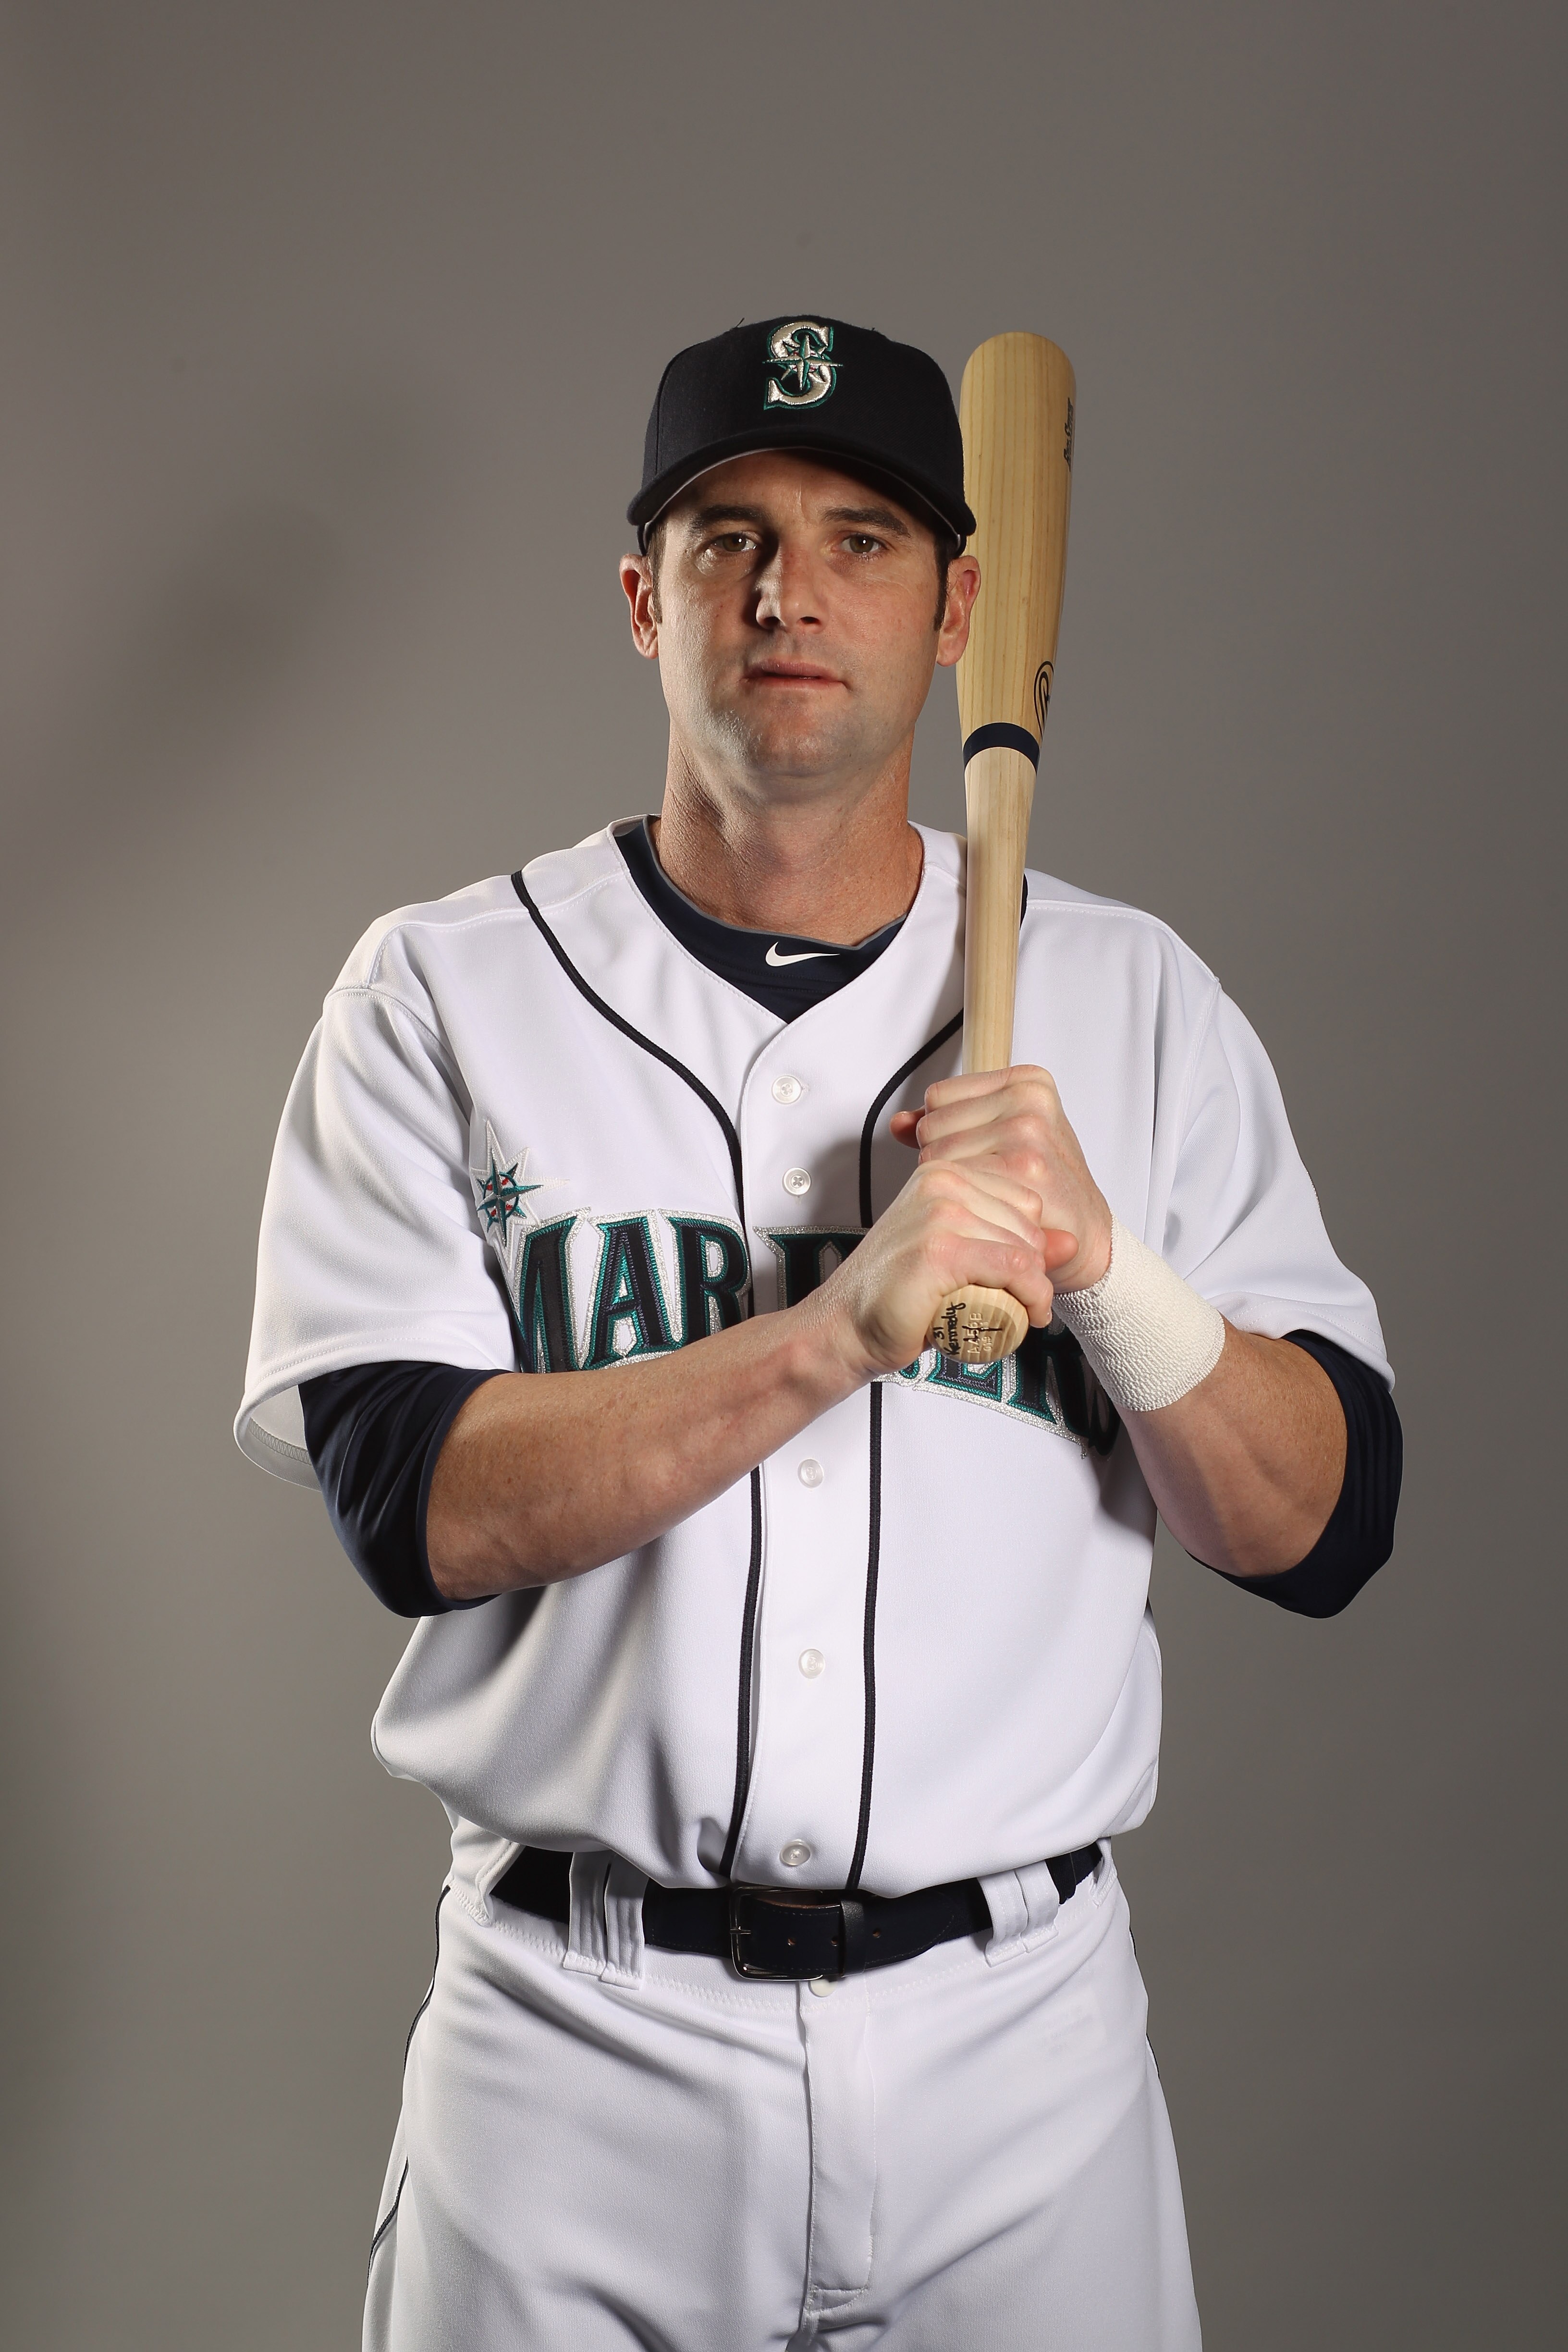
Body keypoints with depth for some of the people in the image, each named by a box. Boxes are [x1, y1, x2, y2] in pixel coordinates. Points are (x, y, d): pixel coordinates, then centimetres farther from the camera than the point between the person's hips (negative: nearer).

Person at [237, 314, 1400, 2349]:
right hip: (579, 2034, -1)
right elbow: (413, 1508, -13)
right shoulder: (443, 994, -2)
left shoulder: (1135, 999, 3)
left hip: (1019, 2030, 2)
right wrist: (841, 1327, -22)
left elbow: (1325, 1533, -2)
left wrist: (1096, 1255, -18)